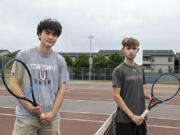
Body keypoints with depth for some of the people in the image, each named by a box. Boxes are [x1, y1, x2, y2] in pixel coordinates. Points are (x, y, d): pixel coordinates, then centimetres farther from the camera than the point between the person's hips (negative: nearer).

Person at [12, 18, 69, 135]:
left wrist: (52, 113, -5)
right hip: (26, 117, -1)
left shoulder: (60, 61, 6)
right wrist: (29, 106, -11)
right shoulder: (23, 56, 1)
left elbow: (62, 88, 5)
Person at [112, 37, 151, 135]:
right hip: (125, 120, -6)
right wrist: (132, 115, -17)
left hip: (140, 118, 6)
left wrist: (149, 97, -2)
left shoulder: (140, 69, 10)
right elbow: (116, 96, -13)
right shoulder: (118, 70, -9)